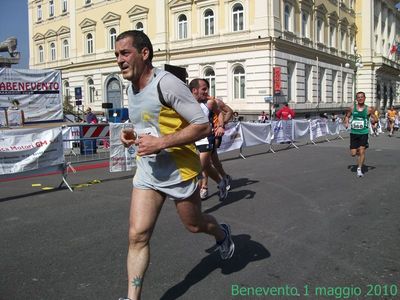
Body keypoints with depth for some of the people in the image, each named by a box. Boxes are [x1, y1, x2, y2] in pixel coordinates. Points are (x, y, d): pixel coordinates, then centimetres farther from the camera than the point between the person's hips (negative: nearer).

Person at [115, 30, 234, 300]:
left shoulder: (166, 83, -19)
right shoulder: (132, 88, 7)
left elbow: (203, 126, -22)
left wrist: (159, 142, -26)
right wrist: (132, 134, 2)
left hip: (178, 171, -6)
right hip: (147, 171, 6)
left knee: (194, 225, 17)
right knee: (137, 235, -3)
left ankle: (222, 234, 51)